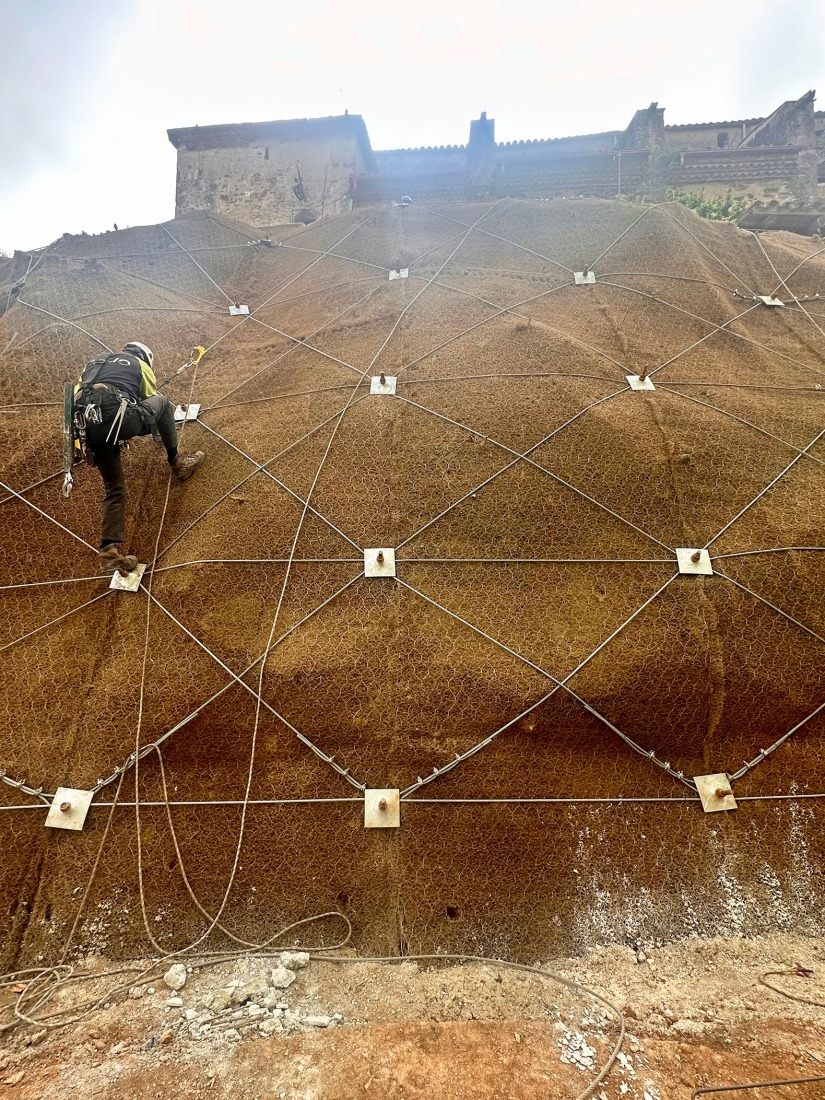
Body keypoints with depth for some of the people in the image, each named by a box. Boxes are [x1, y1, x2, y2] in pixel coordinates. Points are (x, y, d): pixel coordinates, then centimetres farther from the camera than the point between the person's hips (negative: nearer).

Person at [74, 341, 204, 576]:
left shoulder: (93, 363, 37)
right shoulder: (140, 364, 25)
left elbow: (76, 399, 36)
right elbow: (153, 402, 33)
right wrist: (161, 434, 51)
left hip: (87, 427, 5)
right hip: (116, 418, -5)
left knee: (114, 489, 17)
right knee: (163, 403, 24)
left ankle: (109, 551, 3)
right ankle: (176, 462, 32)